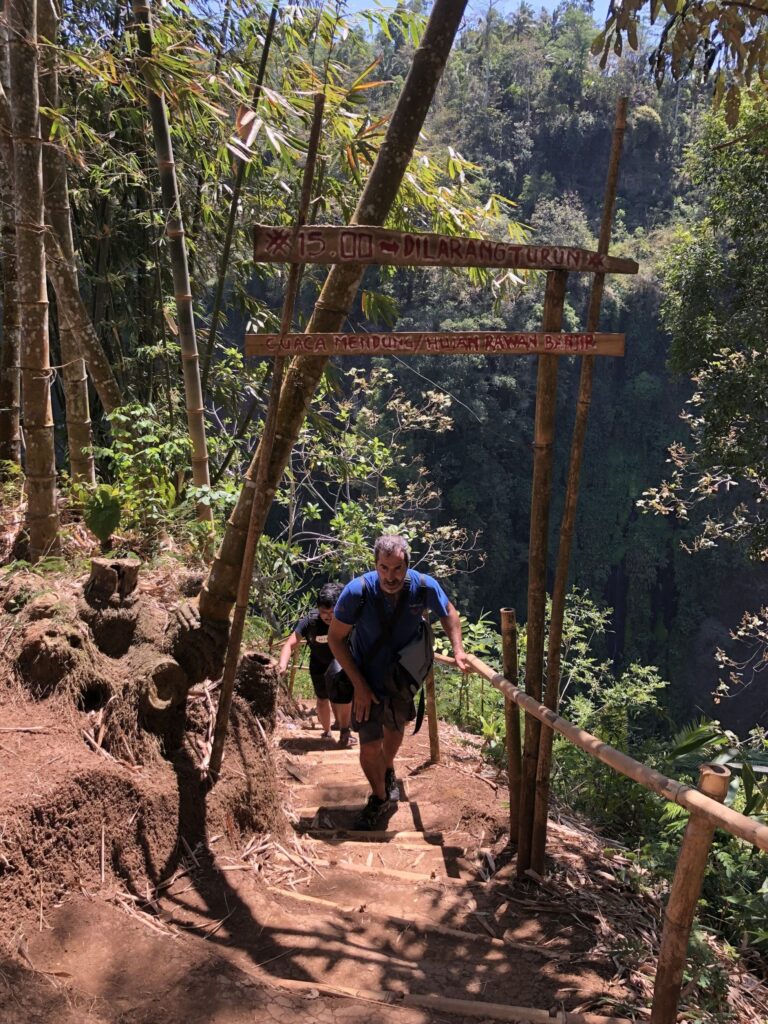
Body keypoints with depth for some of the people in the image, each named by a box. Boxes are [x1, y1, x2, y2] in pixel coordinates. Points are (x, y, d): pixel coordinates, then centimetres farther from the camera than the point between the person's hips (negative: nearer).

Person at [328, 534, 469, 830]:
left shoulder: (425, 587, -24)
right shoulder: (357, 592, -31)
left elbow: (449, 613, -1)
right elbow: (335, 639, -18)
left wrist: (458, 650, -14)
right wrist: (358, 685, -20)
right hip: (367, 680, -3)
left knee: (394, 730, 26)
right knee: (369, 748, -4)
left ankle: (388, 772, 58)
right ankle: (380, 798, 26)